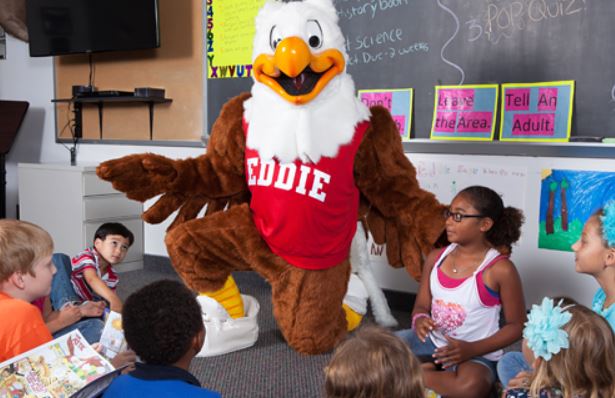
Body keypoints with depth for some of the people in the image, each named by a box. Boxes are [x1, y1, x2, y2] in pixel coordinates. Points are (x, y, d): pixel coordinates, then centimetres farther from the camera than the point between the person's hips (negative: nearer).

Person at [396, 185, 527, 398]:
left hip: (475, 353, -4)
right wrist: (419, 320, -18)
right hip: (432, 340, 4)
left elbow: (516, 326, -8)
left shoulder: (500, 269, -14)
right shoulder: (436, 258, 1)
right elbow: (421, 306, 8)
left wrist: (471, 349, -20)